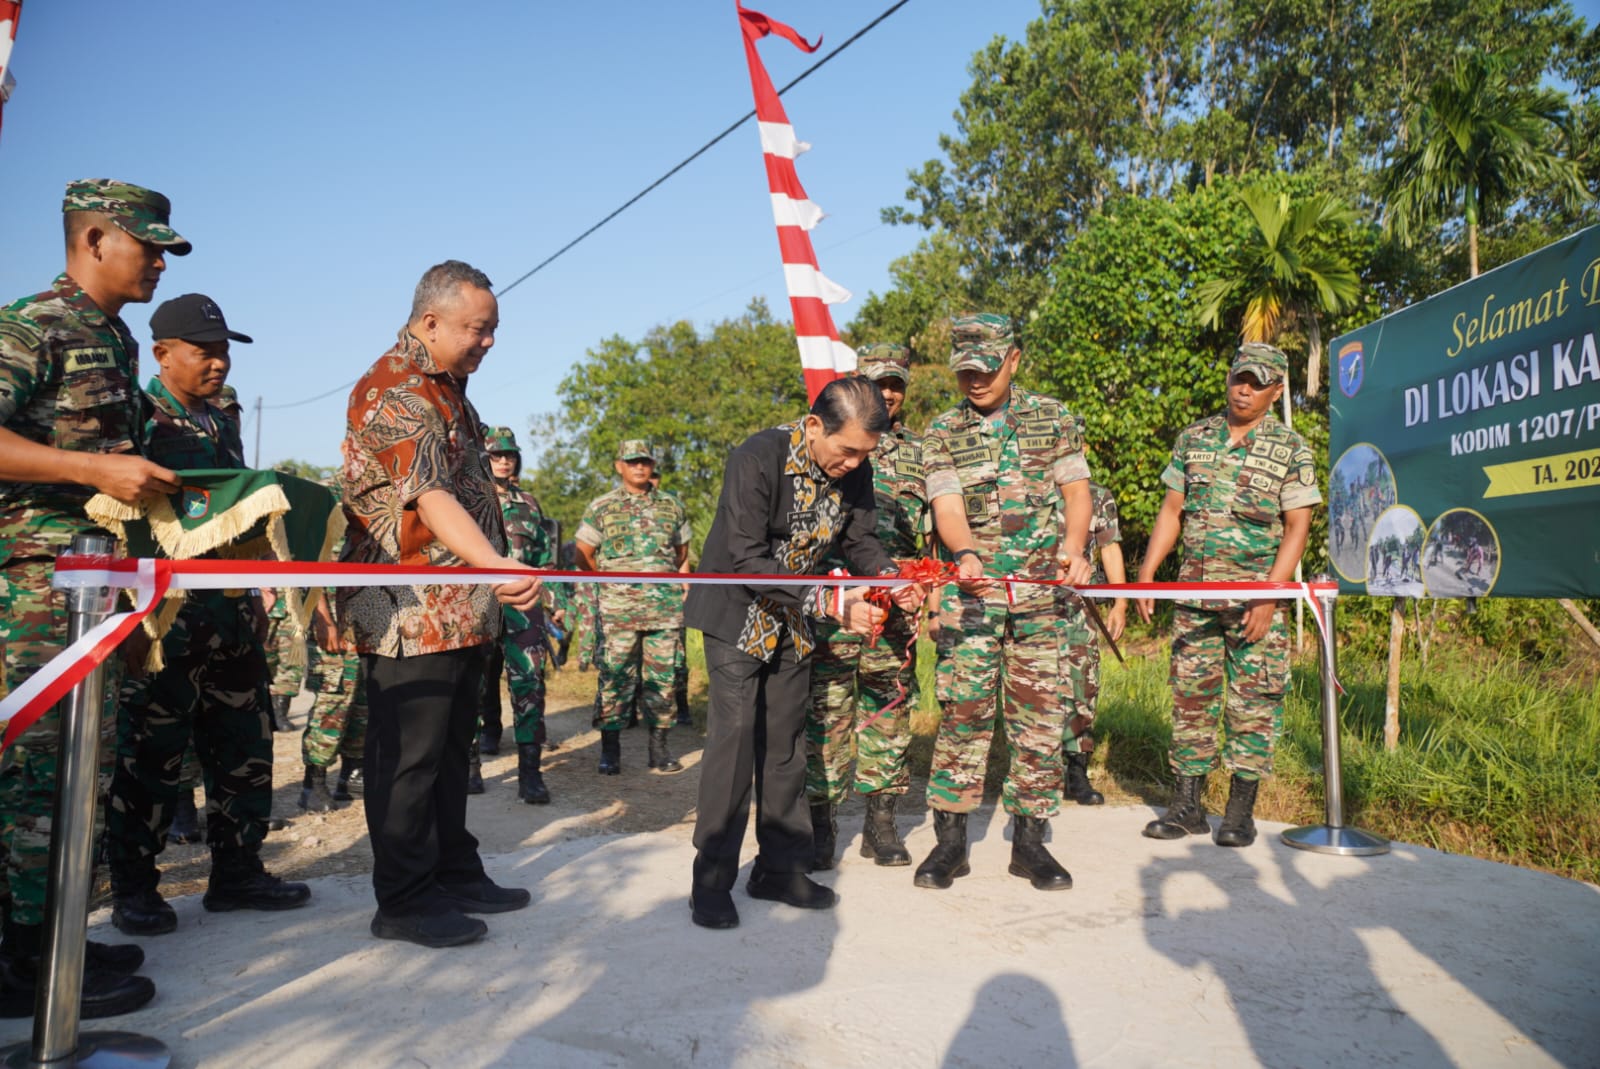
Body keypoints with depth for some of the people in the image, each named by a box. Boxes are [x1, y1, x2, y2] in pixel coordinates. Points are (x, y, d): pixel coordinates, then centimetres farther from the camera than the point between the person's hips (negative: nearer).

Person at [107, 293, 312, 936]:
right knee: (152, 756, 1)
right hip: (165, 617, -7)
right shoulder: (137, 417, -4)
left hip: (233, 613, 7)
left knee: (245, 749, 9)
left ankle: (237, 873, 20)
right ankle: (133, 888, 14)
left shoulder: (223, 426, 18)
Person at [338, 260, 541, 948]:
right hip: (410, 613, -10)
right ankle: (404, 902, 11)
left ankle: (455, 874, 29)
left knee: (450, 749, 17)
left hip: (458, 611, 10)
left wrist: (492, 574, 25)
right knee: (408, 757, 0)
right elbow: (429, 497, -30)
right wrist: (497, 566, -42)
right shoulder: (393, 390, -15)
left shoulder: (447, 388, 17)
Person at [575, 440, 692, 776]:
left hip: (666, 609, 2)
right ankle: (610, 750, 8)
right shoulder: (601, 507, 5)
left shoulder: (672, 506, 12)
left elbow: (682, 556, 19)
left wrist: (682, 592, 10)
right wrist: (613, 582, 7)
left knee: (661, 677, 5)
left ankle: (659, 748, 14)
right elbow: (583, 557, 8)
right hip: (618, 610, -2)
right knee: (616, 677, -1)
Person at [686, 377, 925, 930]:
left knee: (785, 740, 9)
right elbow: (748, 561, -30)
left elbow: (861, 538, 3)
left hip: (793, 622, 6)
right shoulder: (757, 459, -27)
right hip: (738, 612, -5)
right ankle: (712, 880, 1)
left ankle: (780, 868, 20)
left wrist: (890, 576, -19)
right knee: (734, 734, -10)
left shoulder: (853, 469, -8)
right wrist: (831, 603, -35)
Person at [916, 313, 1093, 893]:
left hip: (1044, 591, 1)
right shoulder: (942, 432, 5)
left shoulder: (1052, 417, 8)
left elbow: (1076, 489, 6)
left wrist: (1074, 549, -13)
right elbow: (947, 506, -5)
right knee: (963, 708, -4)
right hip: (972, 592, -1)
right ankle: (950, 837, 8)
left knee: (1040, 713, 3)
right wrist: (967, 555, -26)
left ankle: (1030, 839, 15)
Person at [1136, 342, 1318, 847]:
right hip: (1194, 593, 3)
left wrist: (1269, 598, -13)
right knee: (1191, 695, 5)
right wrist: (1146, 574, 4)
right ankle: (1188, 803, 14)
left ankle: (1240, 809, 10)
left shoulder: (1291, 449, 1)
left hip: (1256, 596, -3)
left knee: (1253, 700, 0)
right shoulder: (1193, 438, 11)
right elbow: (1172, 511, 13)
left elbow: (1296, 528, -4)